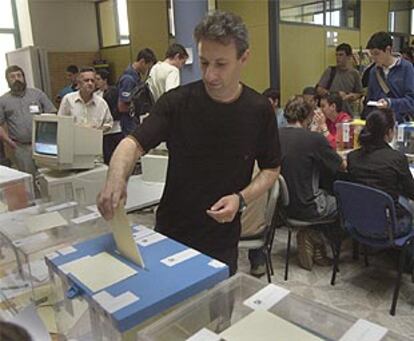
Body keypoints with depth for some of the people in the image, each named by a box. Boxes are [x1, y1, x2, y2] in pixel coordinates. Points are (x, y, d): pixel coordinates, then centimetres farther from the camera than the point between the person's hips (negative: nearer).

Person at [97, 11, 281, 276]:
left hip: (223, 241, 0)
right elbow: (134, 143, -14)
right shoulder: (177, 101, -12)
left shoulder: (259, 110, -8)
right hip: (169, 234, 0)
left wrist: (241, 199, -17)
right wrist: (116, 179, -36)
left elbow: (271, 169, 1)